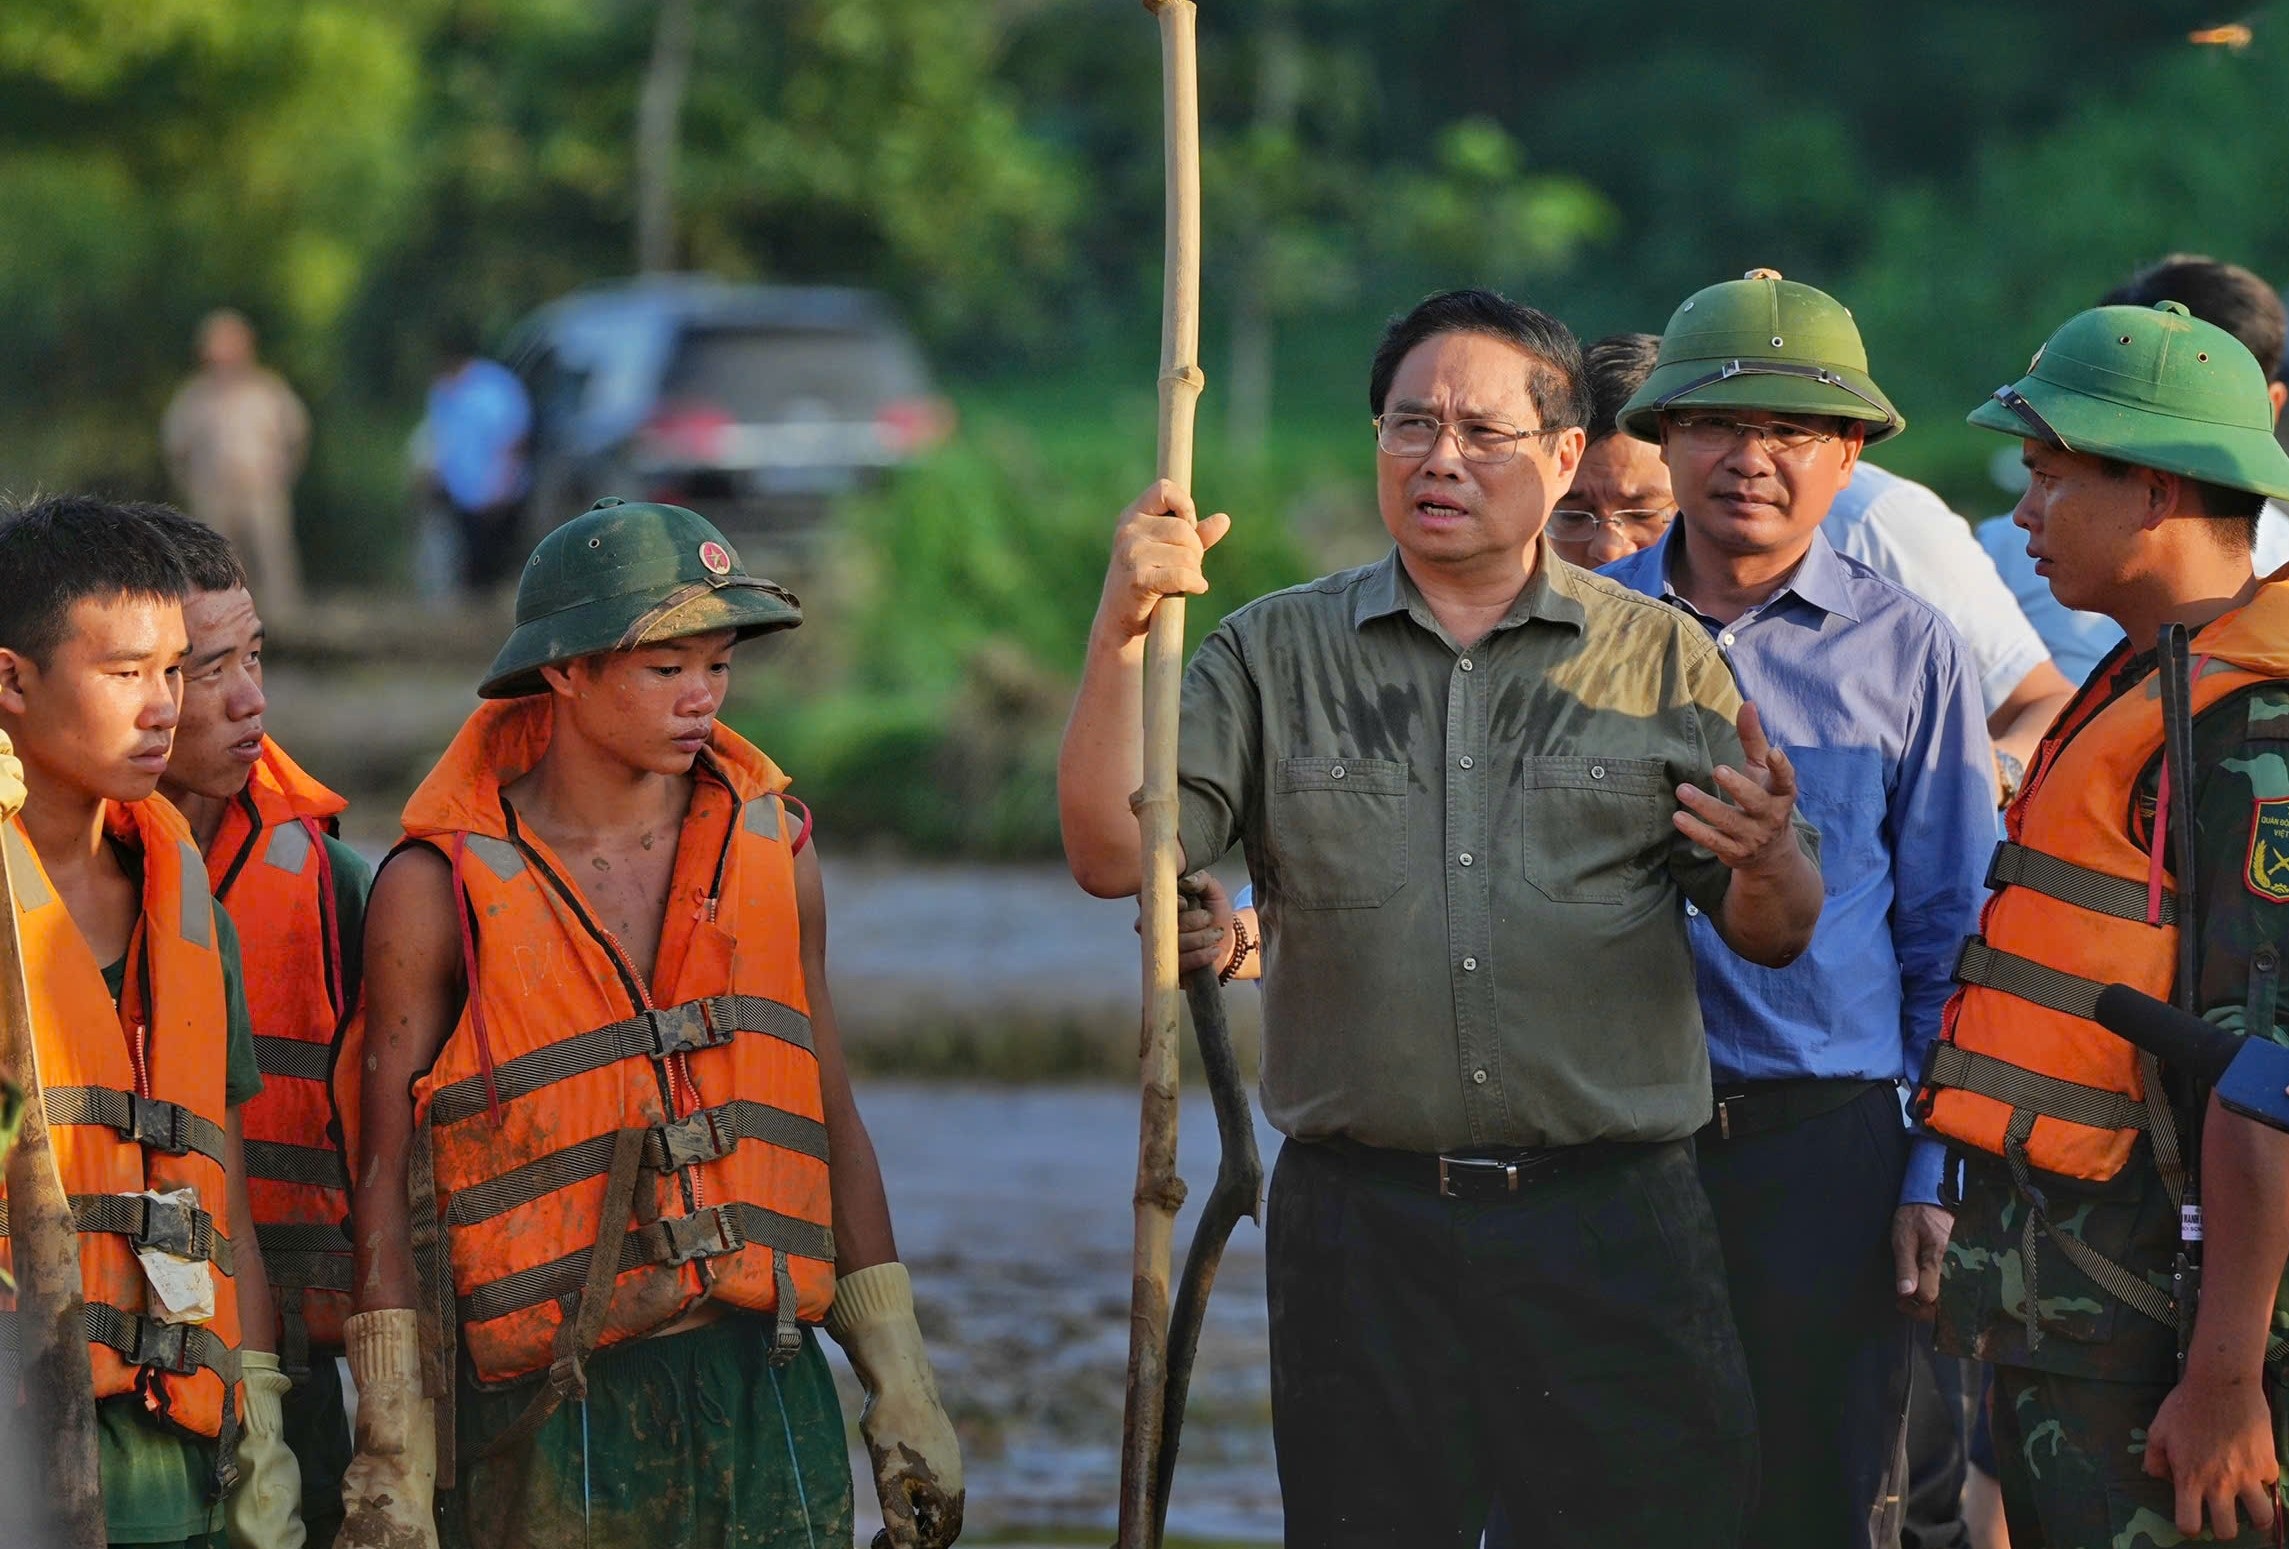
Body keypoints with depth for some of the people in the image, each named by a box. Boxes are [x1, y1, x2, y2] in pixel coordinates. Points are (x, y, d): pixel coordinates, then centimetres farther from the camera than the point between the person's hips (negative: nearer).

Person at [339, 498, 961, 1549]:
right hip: (557, 1412, -3)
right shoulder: (442, 887, -3)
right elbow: (385, 1183, -2)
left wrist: (902, 1389, 11)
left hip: (765, 1380, 3)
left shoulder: (771, 850, 9)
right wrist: (391, 1458, -6)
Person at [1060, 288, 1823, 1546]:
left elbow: (1772, 937, 7)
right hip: (1357, 1232, 1)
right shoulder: (1274, 654, 10)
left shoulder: (1665, 663, 9)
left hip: (1612, 1228, -1)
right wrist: (1122, 630, -11)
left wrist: (1767, 861, -16)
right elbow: (1111, 855, 0)